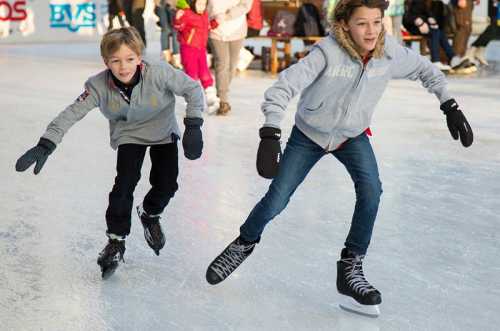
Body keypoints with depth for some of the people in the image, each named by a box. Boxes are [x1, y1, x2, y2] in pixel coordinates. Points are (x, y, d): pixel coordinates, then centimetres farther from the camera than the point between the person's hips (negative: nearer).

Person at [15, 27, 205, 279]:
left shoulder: (159, 74, -33)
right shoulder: (99, 86, -27)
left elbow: (193, 89, -23)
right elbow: (72, 113, -27)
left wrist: (193, 126, -30)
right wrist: (45, 145, -35)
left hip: (163, 132, 0)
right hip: (128, 135, 0)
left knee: (166, 184, -6)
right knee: (125, 183, -14)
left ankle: (150, 214, 29)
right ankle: (116, 241, 5)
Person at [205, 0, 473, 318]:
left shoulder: (390, 52, -20)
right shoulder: (328, 52, -32)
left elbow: (426, 70, 0)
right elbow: (284, 87, -36)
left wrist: (450, 107, -6)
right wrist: (270, 135, -47)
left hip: (352, 136, 3)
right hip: (308, 135, -2)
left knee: (371, 190, -22)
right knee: (276, 201, 0)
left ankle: (350, 268, -6)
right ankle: (245, 244, 32)